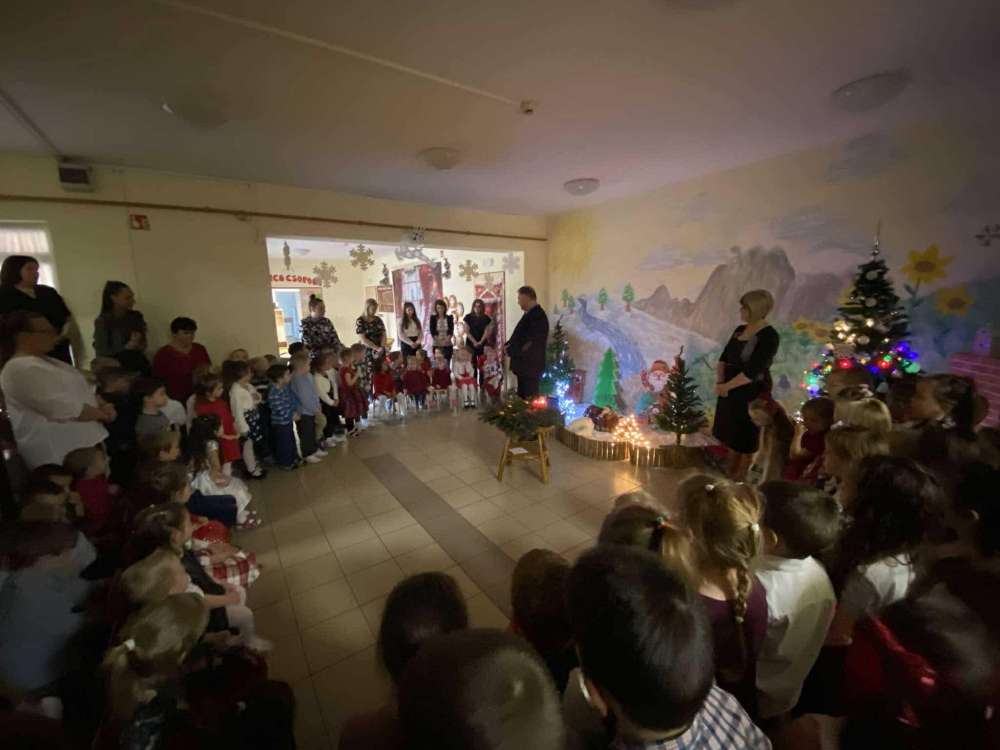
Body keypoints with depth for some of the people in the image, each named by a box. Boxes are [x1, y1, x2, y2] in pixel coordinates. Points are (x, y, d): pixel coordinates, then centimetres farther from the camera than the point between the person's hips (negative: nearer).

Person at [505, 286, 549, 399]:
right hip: (524, 366, 9)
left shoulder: (538, 315, -18)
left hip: (531, 367, -9)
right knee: (522, 397, 17)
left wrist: (510, 350, -13)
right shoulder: (529, 314, 13)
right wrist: (509, 345, 3)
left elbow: (531, 342, -23)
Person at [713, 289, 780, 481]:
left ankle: (739, 478, 26)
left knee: (745, 437, 8)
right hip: (731, 391, 7)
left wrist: (725, 386, -17)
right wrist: (719, 382, -9)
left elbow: (752, 372, -23)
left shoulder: (769, 336, -18)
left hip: (752, 394, -7)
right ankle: (729, 473, 34)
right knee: (732, 434, 17)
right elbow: (724, 358, 7)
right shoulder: (739, 330, 5)